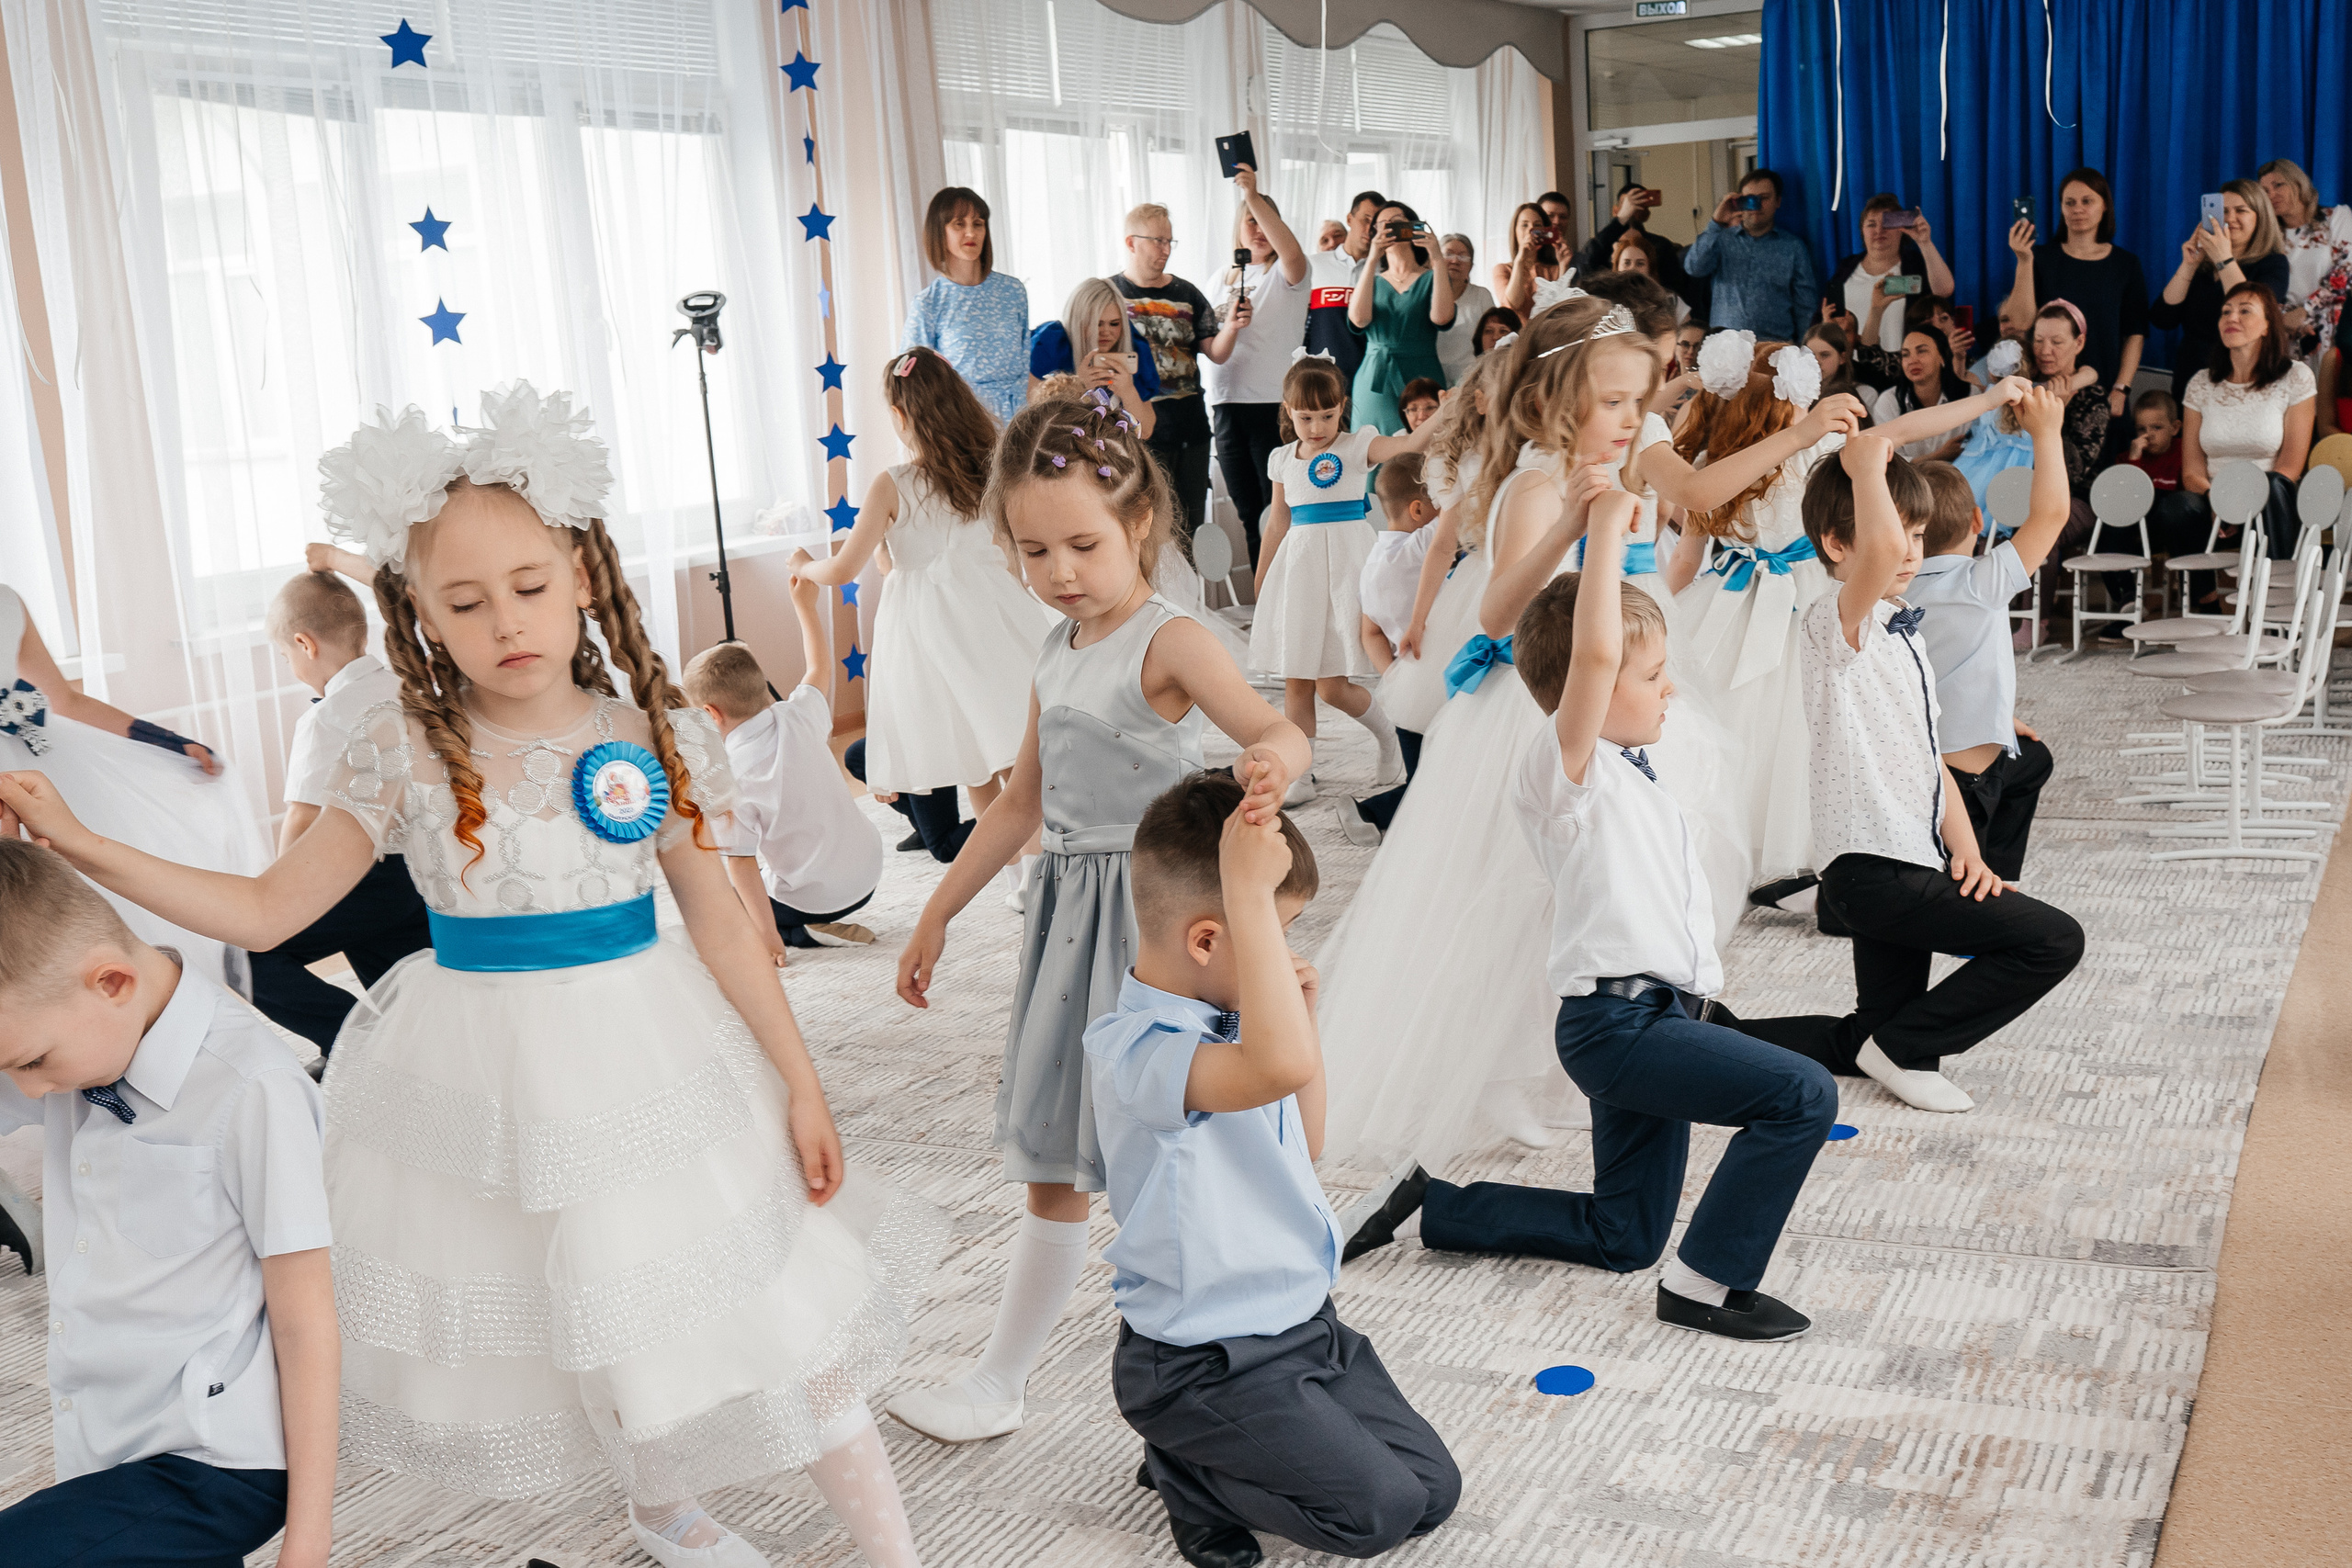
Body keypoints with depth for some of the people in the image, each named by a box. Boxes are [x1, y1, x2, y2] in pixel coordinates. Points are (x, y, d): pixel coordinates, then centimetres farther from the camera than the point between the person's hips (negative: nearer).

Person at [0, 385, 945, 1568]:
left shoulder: (648, 739, -7)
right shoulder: (410, 757, -9)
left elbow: (718, 922, 0)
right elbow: (268, 910, -4)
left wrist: (799, 1082, 1)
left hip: (645, 1058, 0)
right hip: (486, 1067, 1)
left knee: (763, 1306, 2)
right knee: (588, 1319, 17)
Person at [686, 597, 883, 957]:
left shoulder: (731, 777, -22)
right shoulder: (797, 715, -8)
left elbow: (741, 862, -22)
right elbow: (819, 666, 14)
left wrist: (767, 935, -19)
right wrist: (805, 605, 27)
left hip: (814, 899, -7)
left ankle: (807, 933, -3)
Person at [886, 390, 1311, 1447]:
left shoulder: (1169, 641, -12)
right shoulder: (1058, 653, 12)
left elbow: (1280, 732, -29)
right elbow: (1022, 802, 20)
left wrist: (1272, 763, -53)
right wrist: (936, 913, 23)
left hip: (1148, 910, -7)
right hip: (1070, 912, 8)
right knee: (1056, 1161, 13)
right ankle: (1001, 1381, 23)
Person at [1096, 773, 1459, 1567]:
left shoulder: (1229, 1021, 3)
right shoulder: (1132, 1047, -27)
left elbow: (1303, 1148, 18)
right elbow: (1281, 1066, -47)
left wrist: (1301, 1015, 5)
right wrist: (1249, 890, -44)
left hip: (1305, 1321, 9)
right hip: (1205, 1364, -9)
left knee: (1432, 1491, 7)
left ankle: (1227, 1452, 22)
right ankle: (1188, 1469, 9)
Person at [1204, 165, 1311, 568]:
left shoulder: (1283, 274, 1)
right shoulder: (1225, 279, 18)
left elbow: (1292, 252, -24)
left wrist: (1255, 196, -28)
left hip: (1273, 402, -6)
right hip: (1227, 403, 6)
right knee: (1247, 512, 8)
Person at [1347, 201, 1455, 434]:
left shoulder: (1432, 279, 11)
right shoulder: (1373, 281, 16)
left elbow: (1441, 317, -12)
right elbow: (1359, 319, -7)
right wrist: (1372, 260, -11)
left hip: (1421, 379, -2)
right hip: (1374, 382, 2)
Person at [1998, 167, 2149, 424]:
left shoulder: (2125, 264, 6)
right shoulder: (2041, 257, 3)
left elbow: (2135, 334, 4)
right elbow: (2021, 321, -9)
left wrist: (2121, 390, -5)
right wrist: (2024, 261, -14)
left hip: (2103, 393, 1)